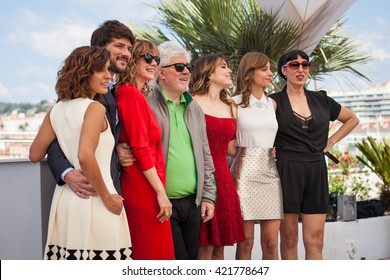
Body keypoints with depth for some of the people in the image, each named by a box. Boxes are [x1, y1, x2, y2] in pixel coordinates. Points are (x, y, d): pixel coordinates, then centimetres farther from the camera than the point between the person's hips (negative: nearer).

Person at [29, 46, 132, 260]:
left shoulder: (57, 110, 9)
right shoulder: (94, 108, -10)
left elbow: (35, 154, 15)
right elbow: (85, 157, -22)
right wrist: (107, 198, -13)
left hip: (65, 199, 7)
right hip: (93, 202, -7)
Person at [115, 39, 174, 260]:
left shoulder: (138, 95, 15)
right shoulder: (131, 94, -12)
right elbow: (140, 148, -17)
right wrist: (161, 192, -16)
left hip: (141, 188, 9)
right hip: (145, 189, -9)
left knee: (141, 253, 13)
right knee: (153, 253, -4)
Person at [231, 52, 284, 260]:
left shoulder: (272, 104, 14)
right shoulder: (235, 103, 0)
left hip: (270, 172, 4)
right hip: (245, 172, -4)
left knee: (271, 242, 2)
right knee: (246, 242, -3)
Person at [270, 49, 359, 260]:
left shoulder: (321, 100, 13)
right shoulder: (274, 102, 2)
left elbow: (352, 119, 25)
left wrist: (332, 141, 16)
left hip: (316, 172, 3)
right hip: (286, 171, -3)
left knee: (315, 240, -1)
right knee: (289, 238, 2)